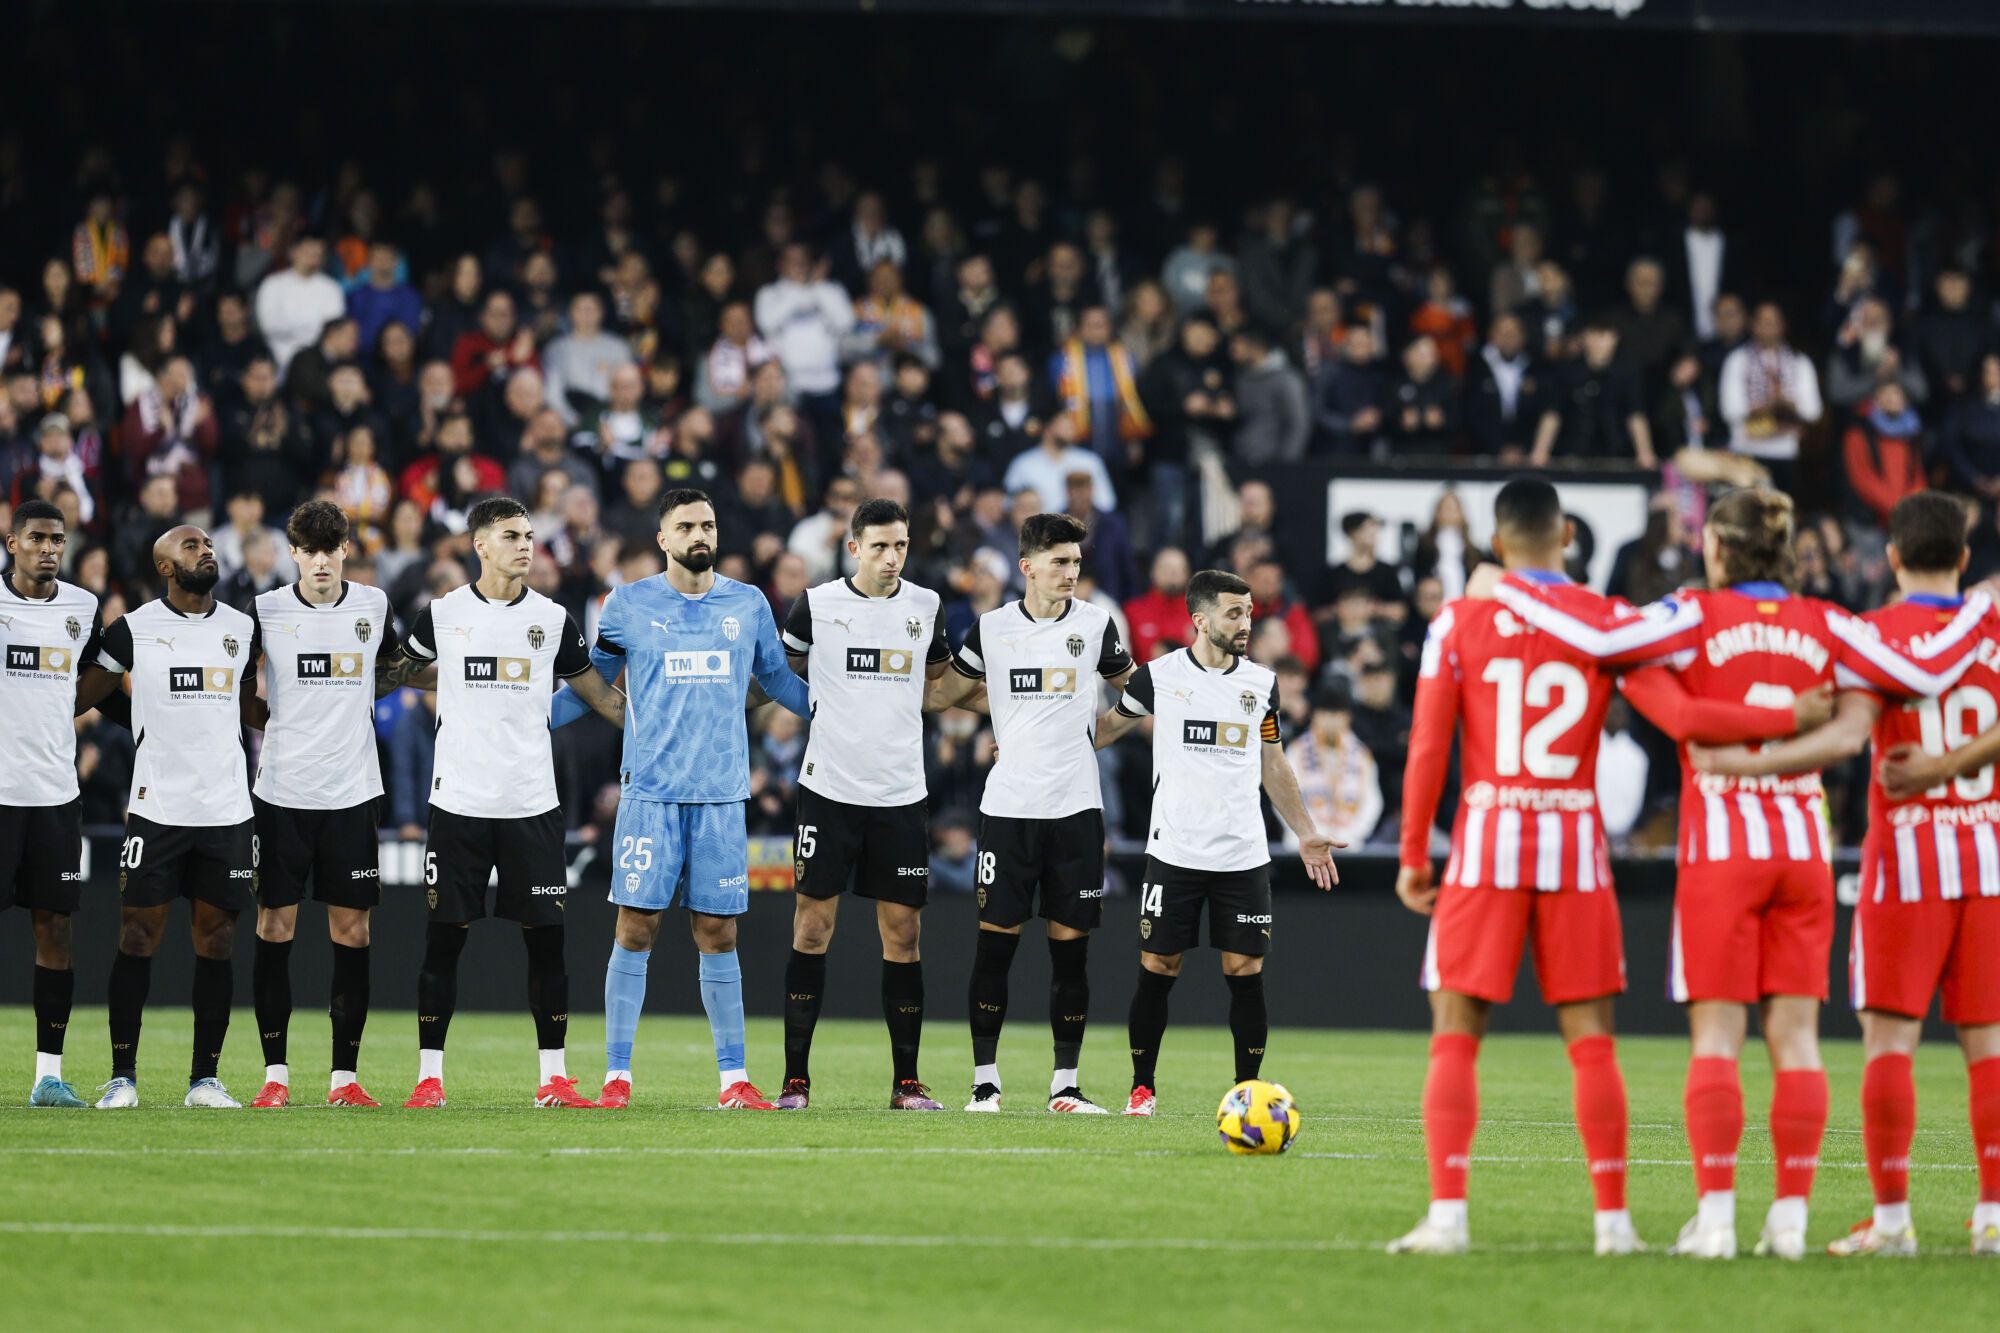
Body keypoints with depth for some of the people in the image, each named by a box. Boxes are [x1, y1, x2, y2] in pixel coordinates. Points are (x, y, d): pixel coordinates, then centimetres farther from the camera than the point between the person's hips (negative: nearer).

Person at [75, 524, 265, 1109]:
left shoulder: (243, 629, 10)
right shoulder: (134, 629, -1)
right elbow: (81, 697, 8)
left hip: (226, 811, 3)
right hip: (155, 811, -3)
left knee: (216, 940, 3)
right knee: (138, 938, -4)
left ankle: (205, 1077, 8)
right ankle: (123, 1076, 2)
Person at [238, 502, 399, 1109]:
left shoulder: (373, 605, 5)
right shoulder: (265, 610, 0)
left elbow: (396, 666, 24)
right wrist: (266, 710, -1)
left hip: (351, 793, 1)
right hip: (281, 794, -1)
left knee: (352, 932, 0)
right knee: (274, 929, -2)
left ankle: (345, 1075, 5)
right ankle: (275, 1073, 5)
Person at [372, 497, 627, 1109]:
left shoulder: (552, 618, 6)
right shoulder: (443, 614, 3)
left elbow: (595, 691, 15)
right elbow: (394, 673, 16)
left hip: (532, 805, 1)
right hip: (458, 801, -1)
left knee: (545, 938, 0)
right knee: (444, 938, 0)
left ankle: (553, 1076, 5)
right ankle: (429, 1075, 6)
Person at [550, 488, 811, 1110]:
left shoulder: (749, 605, 9)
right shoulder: (628, 605, 4)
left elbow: (777, 679, 22)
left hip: (722, 795, 2)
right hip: (650, 793, -2)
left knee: (718, 935, 3)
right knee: (635, 930, -4)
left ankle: (734, 1077, 8)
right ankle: (617, 1076, 1)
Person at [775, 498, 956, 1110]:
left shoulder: (925, 607, 6)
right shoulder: (817, 604, -2)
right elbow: (784, 672, 14)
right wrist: (831, 712, 11)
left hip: (900, 792, 2)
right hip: (829, 785, -2)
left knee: (903, 932, 2)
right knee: (812, 925, -4)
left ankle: (906, 1082, 8)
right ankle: (795, 1078, 0)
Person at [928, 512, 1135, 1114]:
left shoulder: (1096, 623, 4)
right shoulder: (991, 628, 3)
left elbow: (1131, 689, 21)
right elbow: (948, 692, 17)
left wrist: (1098, 731, 10)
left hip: (1075, 807, 0)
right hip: (1008, 807, 0)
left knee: (1071, 943, 1)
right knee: (995, 942, -4)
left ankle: (1065, 1084, 7)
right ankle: (985, 1080, 3)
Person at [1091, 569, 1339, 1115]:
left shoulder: (1261, 682, 8)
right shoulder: (1158, 676, -1)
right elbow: (1110, 725, 15)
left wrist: (1305, 833, 14)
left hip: (1244, 858, 2)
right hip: (1174, 853, -2)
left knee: (1246, 972, -2)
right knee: (1157, 970, -1)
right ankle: (1142, 1087, 11)